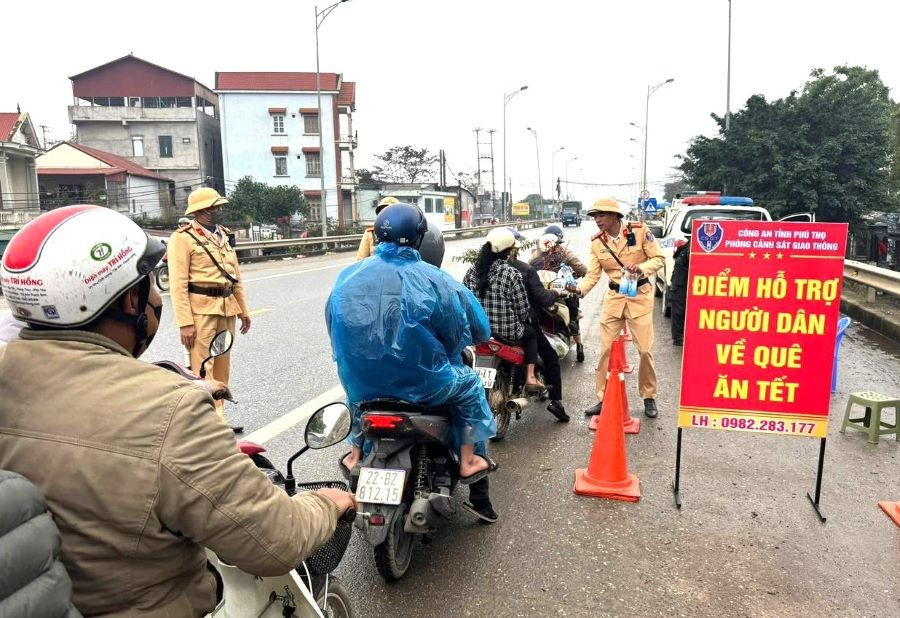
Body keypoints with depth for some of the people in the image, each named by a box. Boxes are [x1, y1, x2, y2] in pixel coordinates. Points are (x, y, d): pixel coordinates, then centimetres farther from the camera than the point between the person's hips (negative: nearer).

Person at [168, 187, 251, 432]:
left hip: (227, 307, 8)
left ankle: (218, 417, 24)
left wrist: (244, 310, 17)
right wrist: (185, 323, -18)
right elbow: (178, 284, -12)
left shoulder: (223, 235, 16)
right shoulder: (183, 238, -7)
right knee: (203, 369, -5)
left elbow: (236, 276, 20)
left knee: (222, 366, 13)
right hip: (201, 308, -7)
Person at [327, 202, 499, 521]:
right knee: (470, 385, 24)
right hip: (420, 384, -4)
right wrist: (447, 347, 16)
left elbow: (335, 325, 12)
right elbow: (478, 328, -6)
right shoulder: (432, 279, -13)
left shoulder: (347, 276, -2)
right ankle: (469, 461, 25)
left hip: (361, 383, 4)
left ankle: (355, 453, 50)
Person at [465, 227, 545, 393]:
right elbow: (523, 309, -11)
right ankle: (530, 378, 19)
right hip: (506, 331, -5)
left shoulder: (472, 271, -2)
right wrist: (520, 321, 11)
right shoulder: (511, 274, -16)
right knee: (531, 332, 28)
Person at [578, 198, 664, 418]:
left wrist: (642, 268, -25)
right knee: (606, 350, 3)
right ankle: (603, 399, 15)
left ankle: (649, 397, 22)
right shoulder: (597, 243, -1)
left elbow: (658, 258, -5)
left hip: (639, 295, -3)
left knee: (645, 350, 1)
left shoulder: (639, 230, -10)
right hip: (614, 297, 3)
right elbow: (592, 275, -5)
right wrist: (577, 290, -24)